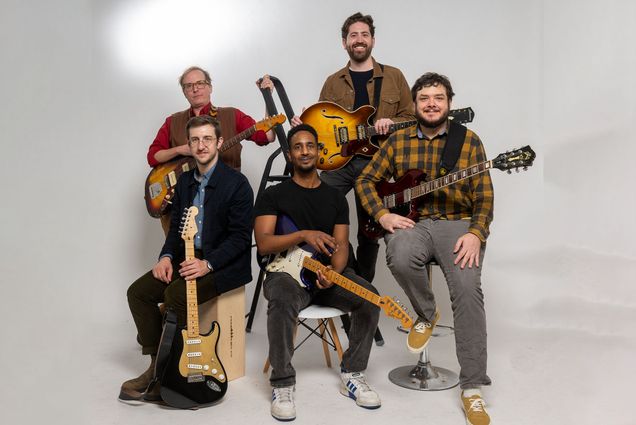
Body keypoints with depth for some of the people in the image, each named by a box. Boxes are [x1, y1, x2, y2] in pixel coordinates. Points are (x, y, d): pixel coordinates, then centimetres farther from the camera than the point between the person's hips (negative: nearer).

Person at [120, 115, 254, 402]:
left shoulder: (237, 183, -12)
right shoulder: (184, 181, 11)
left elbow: (241, 237, -15)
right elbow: (176, 227, 15)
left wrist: (208, 264, -25)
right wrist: (166, 256, -5)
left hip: (225, 265, -7)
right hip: (188, 257, 7)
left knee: (176, 294, -29)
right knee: (138, 292, -7)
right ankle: (158, 364, 3)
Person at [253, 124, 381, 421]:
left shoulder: (335, 197, 13)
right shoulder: (273, 195, 3)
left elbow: (341, 245, 5)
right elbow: (263, 244, -8)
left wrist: (333, 273, -17)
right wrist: (303, 235, -24)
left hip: (328, 272, 3)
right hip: (286, 271, -3)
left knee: (369, 298, -23)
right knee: (282, 303, -37)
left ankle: (352, 375, -6)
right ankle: (282, 384, -20)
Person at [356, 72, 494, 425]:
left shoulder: (469, 141, 6)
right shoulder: (398, 140, 10)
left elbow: (484, 198, 2)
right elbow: (366, 179, 11)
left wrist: (475, 234, -16)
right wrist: (382, 215, -7)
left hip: (457, 223, -1)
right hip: (409, 222, 1)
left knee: (467, 289, -26)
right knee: (400, 259, -35)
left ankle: (472, 387, -14)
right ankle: (427, 314, -2)